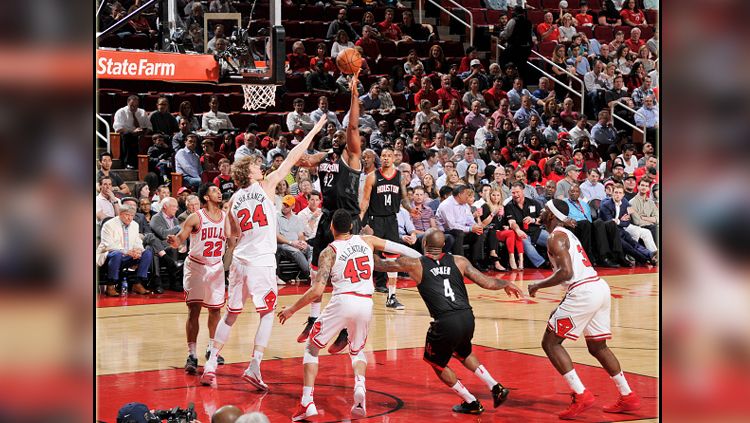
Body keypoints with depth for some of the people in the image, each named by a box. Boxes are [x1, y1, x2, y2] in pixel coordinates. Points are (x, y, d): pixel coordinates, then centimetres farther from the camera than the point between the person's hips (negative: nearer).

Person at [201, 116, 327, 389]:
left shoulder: (234, 200, 10)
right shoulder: (266, 185, -2)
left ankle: (210, 365, 14)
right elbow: (293, 158, 0)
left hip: (239, 261, 5)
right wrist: (314, 130, 6)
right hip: (261, 263, -5)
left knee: (231, 314, 15)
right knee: (267, 314, 5)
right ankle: (254, 368, -5)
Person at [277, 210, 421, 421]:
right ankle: (360, 386, -2)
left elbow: (317, 290, -7)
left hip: (343, 301, -4)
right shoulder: (367, 241, 11)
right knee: (357, 350, 29)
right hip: (366, 303, 4)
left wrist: (292, 310, 3)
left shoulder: (329, 252, 1)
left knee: (311, 347, 16)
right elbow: (398, 248, 12)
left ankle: (307, 402, 3)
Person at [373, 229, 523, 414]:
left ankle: (472, 403, 22)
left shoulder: (414, 264, 4)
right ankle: (496, 388, 24)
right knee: (463, 353, 35)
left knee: (436, 362, 23)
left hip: (446, 322, -4)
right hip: (467, 318, 5)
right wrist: (506, 284, 32)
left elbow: (380, 265, 13)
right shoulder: (459, 261, 11)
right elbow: (487, 283, 12)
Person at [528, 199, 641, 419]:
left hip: (583, 292, -10)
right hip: (600, 287, 10)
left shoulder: (556, 238, -6)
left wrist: (538, 285, -8)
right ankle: (628, 397, 24)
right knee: (597, 347, 22)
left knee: (550, 343, -1)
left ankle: (581, 395, -8)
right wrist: (564, 307, 29)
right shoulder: (567, 234, 24)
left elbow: (566, 272, -20)